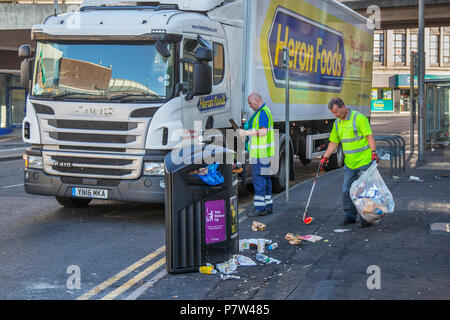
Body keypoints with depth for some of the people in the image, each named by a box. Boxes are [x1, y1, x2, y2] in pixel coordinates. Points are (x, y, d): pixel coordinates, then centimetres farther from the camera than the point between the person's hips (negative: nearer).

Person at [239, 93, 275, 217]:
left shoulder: (262, 113, -14)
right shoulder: (262, 112, 19)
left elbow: (263, 132, -23)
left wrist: (247, 133, -18)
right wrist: (247, 129, 16)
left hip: (261, 152, -11)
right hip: (262, 152, 11)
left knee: (258, 178, -10)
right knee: (265, 178, 13)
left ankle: (260, 208, -9)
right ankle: (268, 206, 18)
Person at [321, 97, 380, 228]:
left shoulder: (359, 118, -10)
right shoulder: (337, 123, 12)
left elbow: (369, 136, -13)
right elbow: (333, 142, 19)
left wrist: (374, 153, -22)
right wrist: (325, 157, 13)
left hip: (364, 162, -7)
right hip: (349, 163, 7)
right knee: (346, 191, 6)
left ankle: (365, 219, 5)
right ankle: (349, 216, 18)